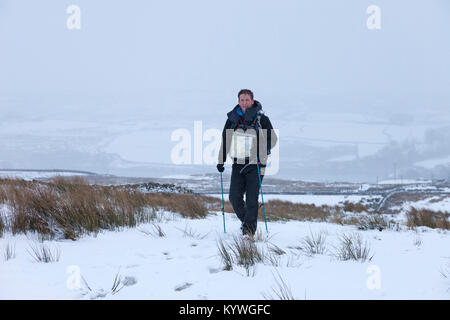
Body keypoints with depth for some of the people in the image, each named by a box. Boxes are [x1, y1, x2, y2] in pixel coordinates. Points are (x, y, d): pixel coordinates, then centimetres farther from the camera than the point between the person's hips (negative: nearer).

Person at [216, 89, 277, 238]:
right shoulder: (232, 119, 7)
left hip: (255, 165, -3)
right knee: (234, 197, 0)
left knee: (252, 199, -8)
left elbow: (273, 138, 1)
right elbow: (225, 140, 16)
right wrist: (221, 161, 14)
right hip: (238, 164, 4)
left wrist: (264, 150, -16)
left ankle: (249, 228, -3)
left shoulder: (261, 118, -2)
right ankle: (245, 219, 23)